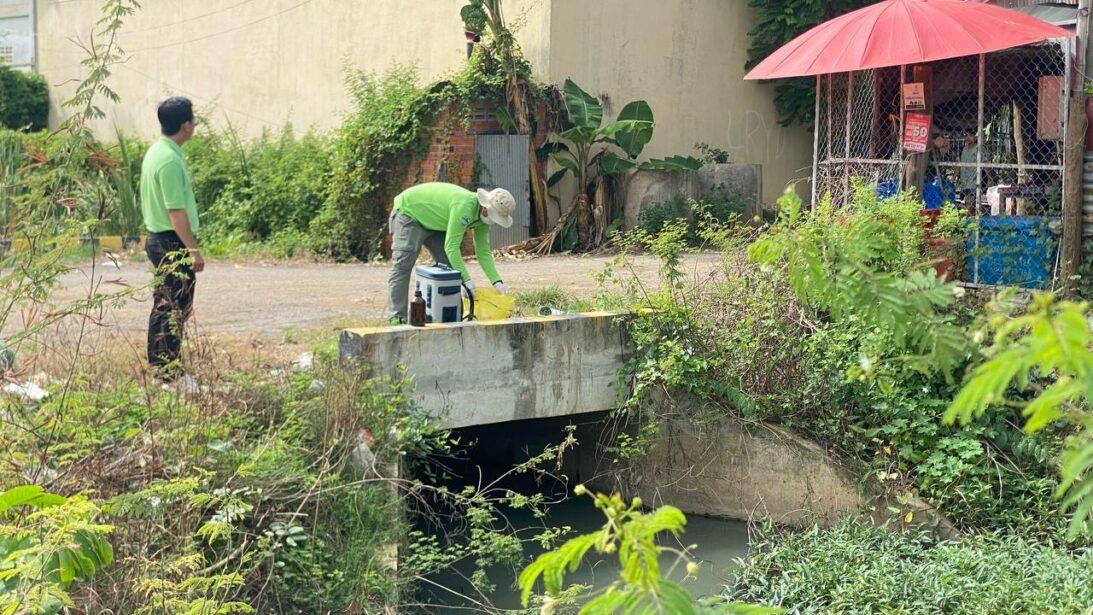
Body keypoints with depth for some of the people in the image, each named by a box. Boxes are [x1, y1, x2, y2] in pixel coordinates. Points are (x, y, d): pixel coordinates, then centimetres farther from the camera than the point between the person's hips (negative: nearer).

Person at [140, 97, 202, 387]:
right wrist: (194, 250, -20)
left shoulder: (156, 152, 11)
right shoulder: (170, 161, -21)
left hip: (159, 239, 10)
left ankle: (159, 367, 22)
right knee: (175, 309, -5)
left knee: (164, 307, 15)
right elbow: (176, 211, -23)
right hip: (174, 243, -10)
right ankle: (170, 372, 0)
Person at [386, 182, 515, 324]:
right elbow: (451, 246, -36)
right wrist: (466, 280, -36)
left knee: (448, 264, 2)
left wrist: (497, 281, -14)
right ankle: (396, 317, -20)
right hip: (408, 213, -9)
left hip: (433, 222, 9)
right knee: (403, 264, -18)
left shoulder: (482, 218, -8)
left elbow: (483, 252, -3)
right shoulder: (464, 206, -36)